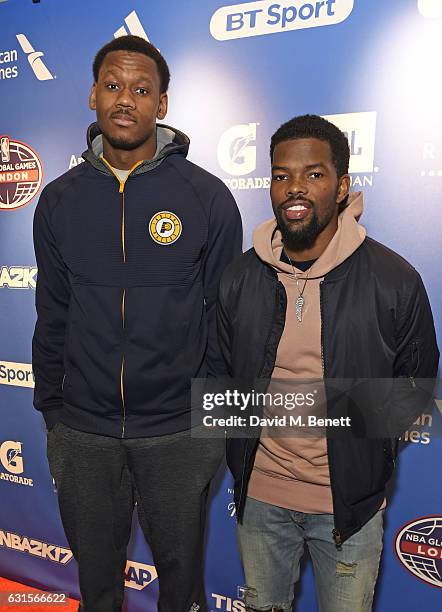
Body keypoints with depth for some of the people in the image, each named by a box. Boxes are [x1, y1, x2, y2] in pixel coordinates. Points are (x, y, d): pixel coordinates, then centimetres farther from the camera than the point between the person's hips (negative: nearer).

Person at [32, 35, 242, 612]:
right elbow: (52, 317, 6)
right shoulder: (60, 200, 1)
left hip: (179, 433, -2)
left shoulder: (207, 197, -7)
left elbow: (227, 317, -3)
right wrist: (50, 410, 7)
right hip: (83, 434, 3)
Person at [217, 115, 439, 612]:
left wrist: (368, 458, -2)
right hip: (259, 495, 3)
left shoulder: (395, 280, -14)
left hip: (350, 502, -2)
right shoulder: (238, 278, -7)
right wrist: (241, 458, 5)